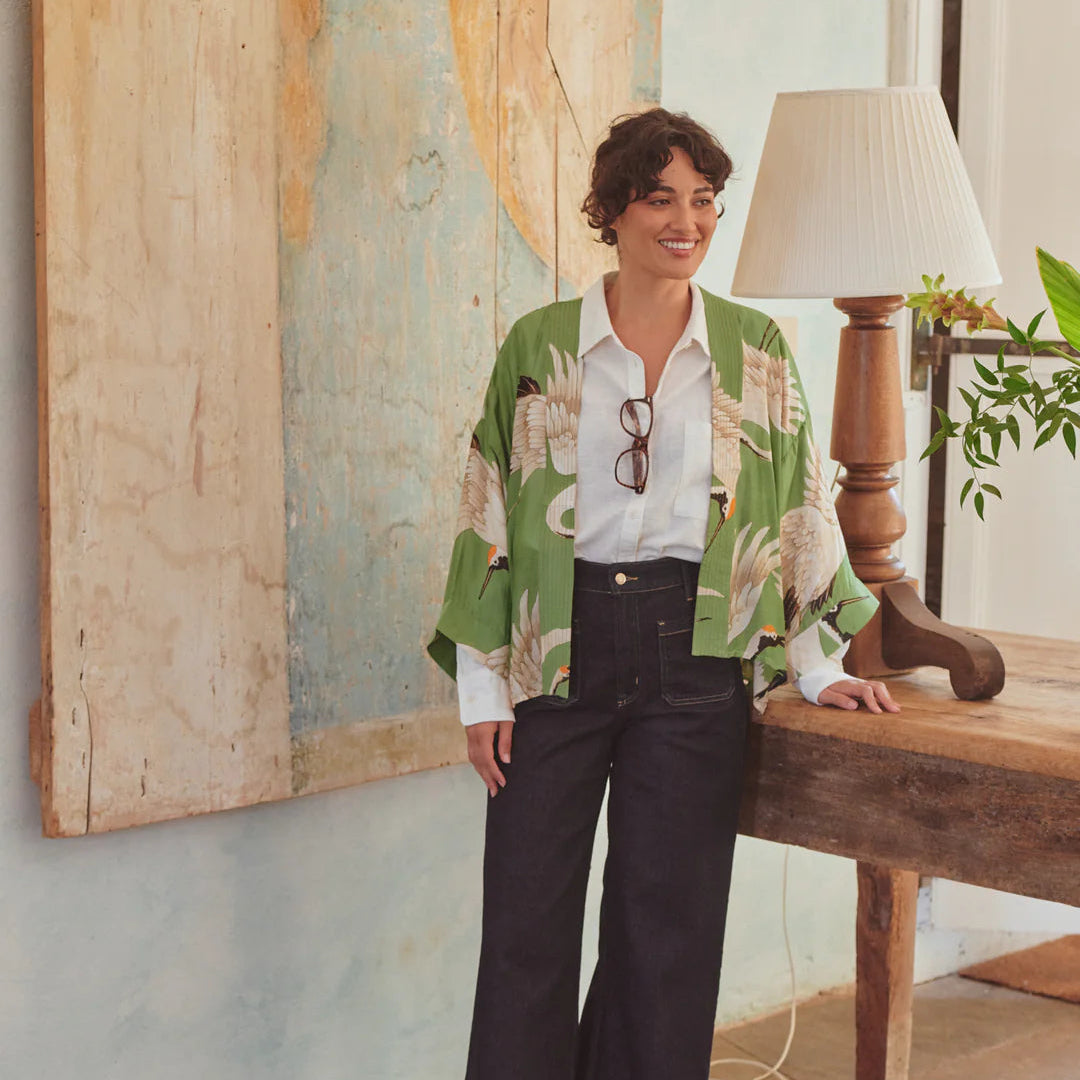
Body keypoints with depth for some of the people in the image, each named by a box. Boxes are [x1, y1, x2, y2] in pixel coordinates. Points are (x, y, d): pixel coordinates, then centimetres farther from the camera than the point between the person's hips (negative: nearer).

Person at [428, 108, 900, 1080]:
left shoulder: (756, 351, 5)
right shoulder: (539, 346, 2)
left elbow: (799, 512, 10)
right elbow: (488, 518, 3)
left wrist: (819, 665, 3)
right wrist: (483, 688, -1)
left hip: (694, 659, 1)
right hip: (558, 650, 0)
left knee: (667, 921, 5)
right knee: (528, 919, 2)